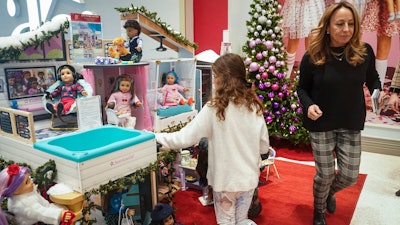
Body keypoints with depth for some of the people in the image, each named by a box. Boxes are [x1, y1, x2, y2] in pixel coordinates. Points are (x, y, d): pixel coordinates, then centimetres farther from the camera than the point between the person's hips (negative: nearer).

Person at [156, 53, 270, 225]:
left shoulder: (215, 108, -19)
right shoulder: (255, 106, -5)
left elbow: (185, 138, -17)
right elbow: (264, 146, 2)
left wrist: (155, 137, -6)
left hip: (225, 179, -4)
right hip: (248, 178, 4)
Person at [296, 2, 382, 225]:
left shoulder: (365, 51, -8)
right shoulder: (313, 56, -13)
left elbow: (373, 79, 9)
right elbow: (302, 88, -1)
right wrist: (308, 105, -21)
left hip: (352, 124, 3)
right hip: (321, 124, -2)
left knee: (350, 176, 9)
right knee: (325, 174, 6)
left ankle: (330, 192, 47)